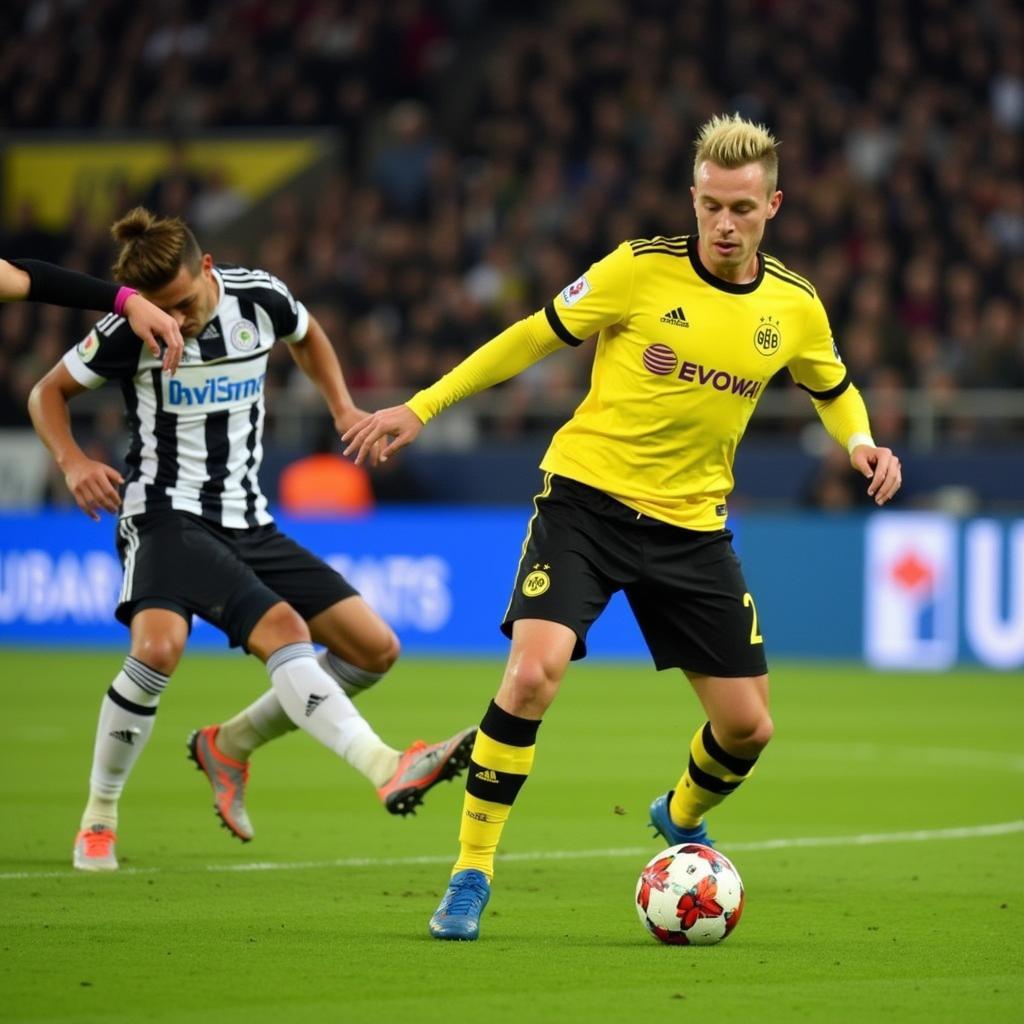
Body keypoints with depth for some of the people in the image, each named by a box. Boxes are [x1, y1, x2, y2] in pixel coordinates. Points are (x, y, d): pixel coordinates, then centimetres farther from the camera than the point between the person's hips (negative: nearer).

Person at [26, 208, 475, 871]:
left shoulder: (260, 297, -2)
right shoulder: (132, 331, -11)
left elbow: (307, 336, 23)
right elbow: (49, 392, 3)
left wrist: (344, 408, 9)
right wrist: (73, 461, -15)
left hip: (248, 523, 5)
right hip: (168, 515, -5)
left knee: (375, 650, -2)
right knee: (158, 647, -35)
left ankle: (231, 744, 13)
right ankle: (99, 820, -20)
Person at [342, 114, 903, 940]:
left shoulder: (795, 306, 1)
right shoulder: (642, 269, -10)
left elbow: (833, 389, 21)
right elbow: (533, 338, 0)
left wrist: (861, 443, -1)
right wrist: (421, 408, -2)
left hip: (692, 525, 4)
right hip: (587, 494, -4)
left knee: (748, 726, 4)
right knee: (532, 674, -24)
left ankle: (681, 818, 40)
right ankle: (471, 875, -10)